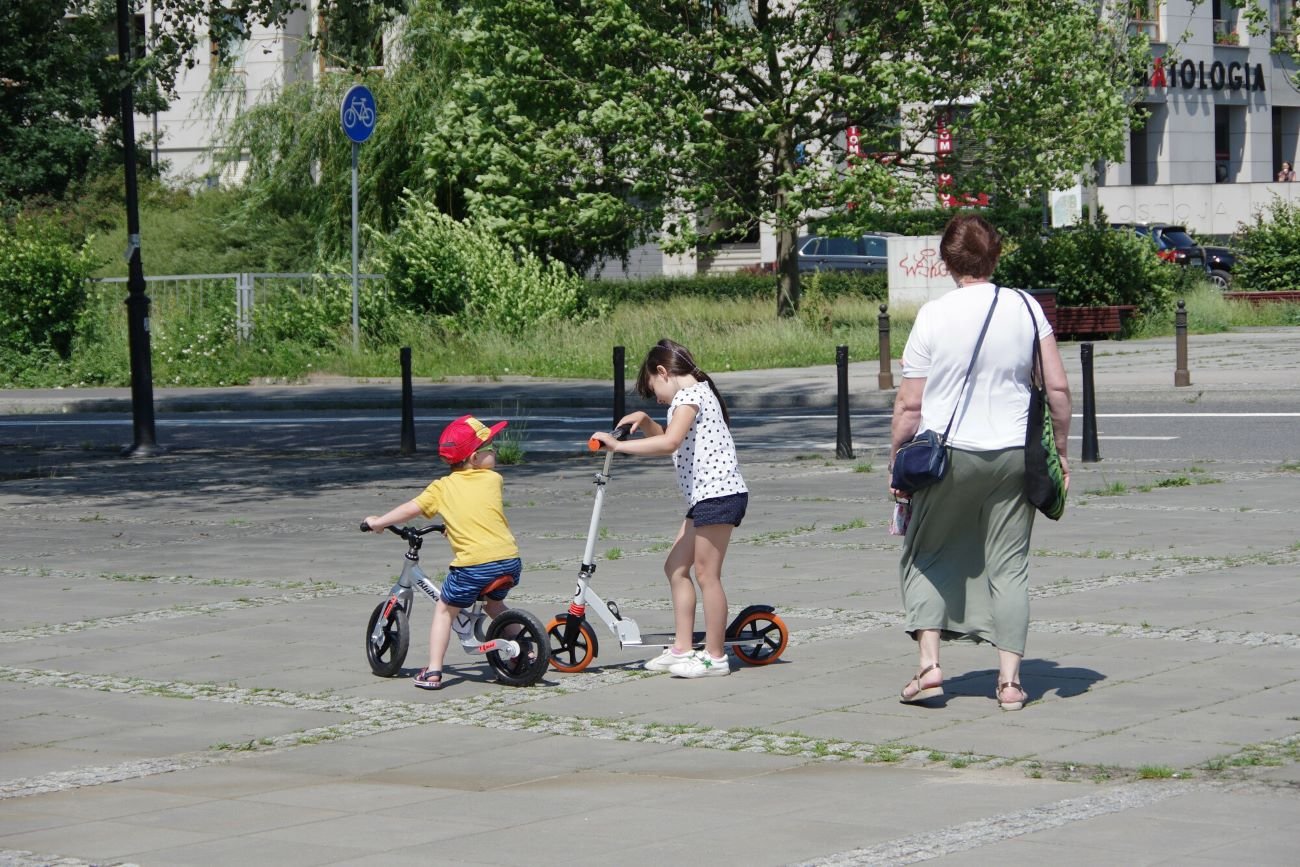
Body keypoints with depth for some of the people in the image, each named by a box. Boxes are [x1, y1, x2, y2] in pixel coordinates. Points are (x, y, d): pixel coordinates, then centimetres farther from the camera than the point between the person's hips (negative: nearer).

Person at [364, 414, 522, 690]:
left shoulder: (443, 487, 7)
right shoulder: (493, 479, 12)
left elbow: (411, 508, 5)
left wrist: (378, 522, 19)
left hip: (472, 564, -3)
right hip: (509, 560, 3)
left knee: (445, 610, 17)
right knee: (494, 603, 33)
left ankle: (433, 672, 8)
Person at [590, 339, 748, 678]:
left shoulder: (689, 395, -10)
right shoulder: (695, 394, 22)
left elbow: (669, 442, -26)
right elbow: (667, 439, 32)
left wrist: (618, 445, -24)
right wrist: (644, 421, 14)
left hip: (719, 494, -11)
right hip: (706, 497, 11)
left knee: (706, 574, -6)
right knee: (676, 568, 12)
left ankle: (715, 657, -1)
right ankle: (682, 649, 14)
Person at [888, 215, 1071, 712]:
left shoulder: (934, 316, -6)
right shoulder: (1025, 308, 1)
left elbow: (909, 404, -5)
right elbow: (1058, 387, 0)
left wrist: (897, 463, 6)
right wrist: (1059, 451, 10)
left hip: (947, 453, -2)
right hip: (1013, 453, 2)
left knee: (924, 556, 14)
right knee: (1008, 564, 8)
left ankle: (928, 664, 1)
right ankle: (1010, 680, 4)